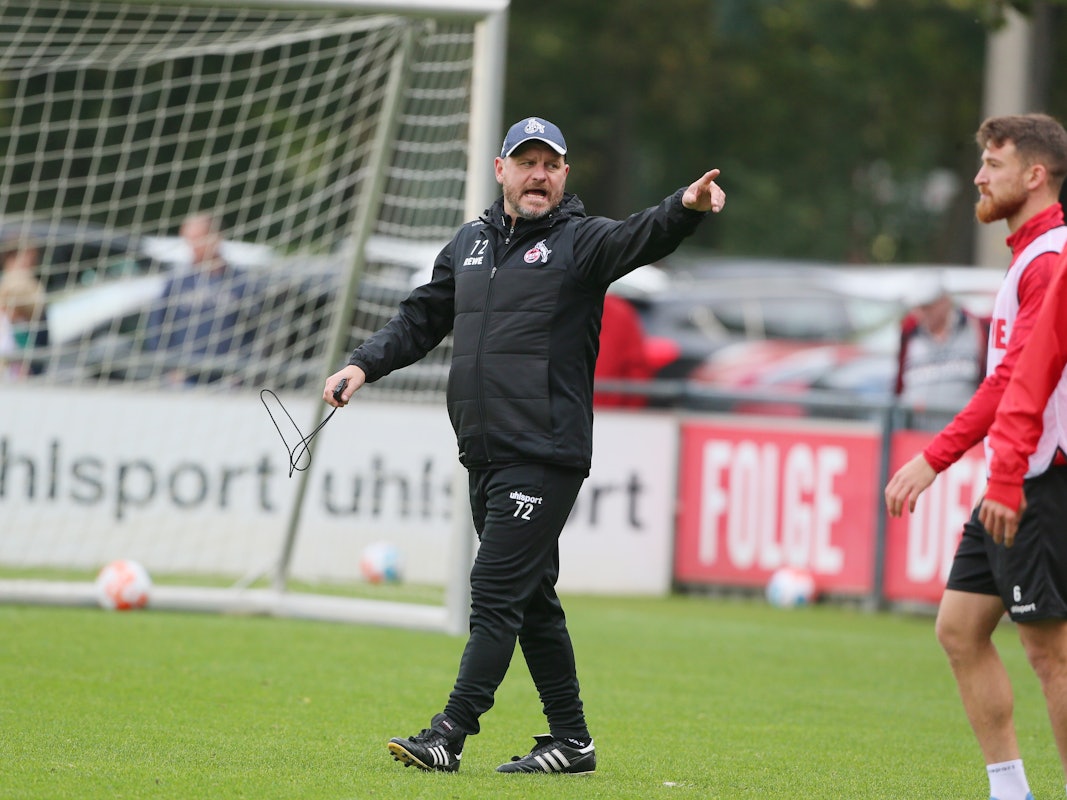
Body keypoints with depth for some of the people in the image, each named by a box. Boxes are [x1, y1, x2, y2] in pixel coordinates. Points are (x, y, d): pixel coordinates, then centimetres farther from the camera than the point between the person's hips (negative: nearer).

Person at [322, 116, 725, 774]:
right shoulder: (470, 244, 16)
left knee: (496, 592, -11)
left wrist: (686, 209, -43)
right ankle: (571, 740, 18)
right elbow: (422, 319, 24)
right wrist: (365, 365, 9)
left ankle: (449, 737, -13)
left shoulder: (580, 241, -3)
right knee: (531, 600, 11)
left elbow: (640, 238, -22)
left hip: (546, 456, -7)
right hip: (485, 458, 7)